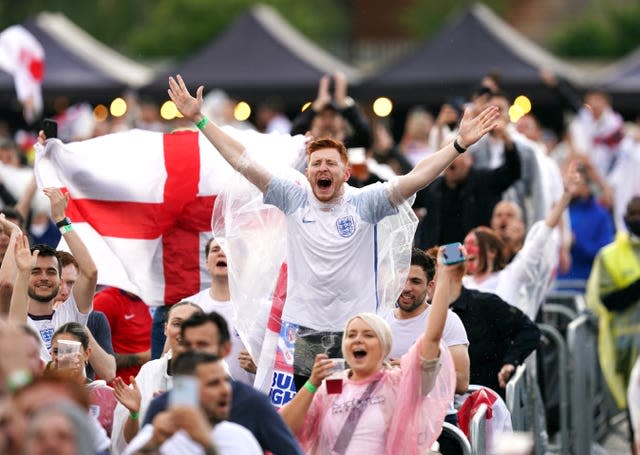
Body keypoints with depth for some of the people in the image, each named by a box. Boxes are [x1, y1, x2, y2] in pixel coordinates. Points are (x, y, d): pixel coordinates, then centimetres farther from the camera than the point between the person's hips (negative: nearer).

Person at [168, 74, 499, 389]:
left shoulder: (364, 204, -1)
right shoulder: (294, 201, 4)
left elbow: (415, 178, -9)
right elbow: (243, 163, 3)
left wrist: (460, 145, -20)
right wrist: (200, 120, 1)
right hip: (304, 330, 1)